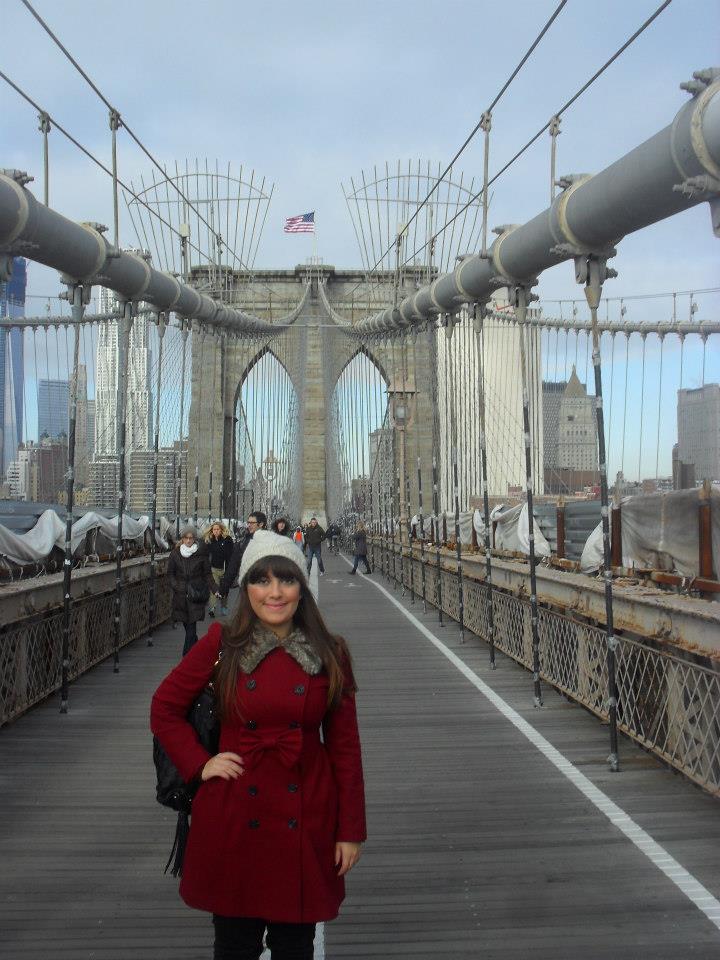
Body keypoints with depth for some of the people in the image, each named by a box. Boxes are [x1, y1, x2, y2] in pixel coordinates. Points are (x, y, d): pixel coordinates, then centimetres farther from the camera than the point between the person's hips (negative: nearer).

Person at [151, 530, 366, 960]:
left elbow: (345, 744, 0)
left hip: (305, 824, 1)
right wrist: (199, 763, -4)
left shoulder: (330, 654, -3)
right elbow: (164, 708, 6)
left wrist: (351, 830, 0)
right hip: (234, 820, 0)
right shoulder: (222, 644, -4)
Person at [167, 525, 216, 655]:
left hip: (196, 594, -2)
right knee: (186, 624, 7)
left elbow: (207, 574, 5)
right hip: (180, 594, 2)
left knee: (191, 626, -10)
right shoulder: (175, 553, 4)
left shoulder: (201, 553, 1)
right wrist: (177, 587, -7)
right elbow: (170, 574, 9)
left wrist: (214, 589, -6)